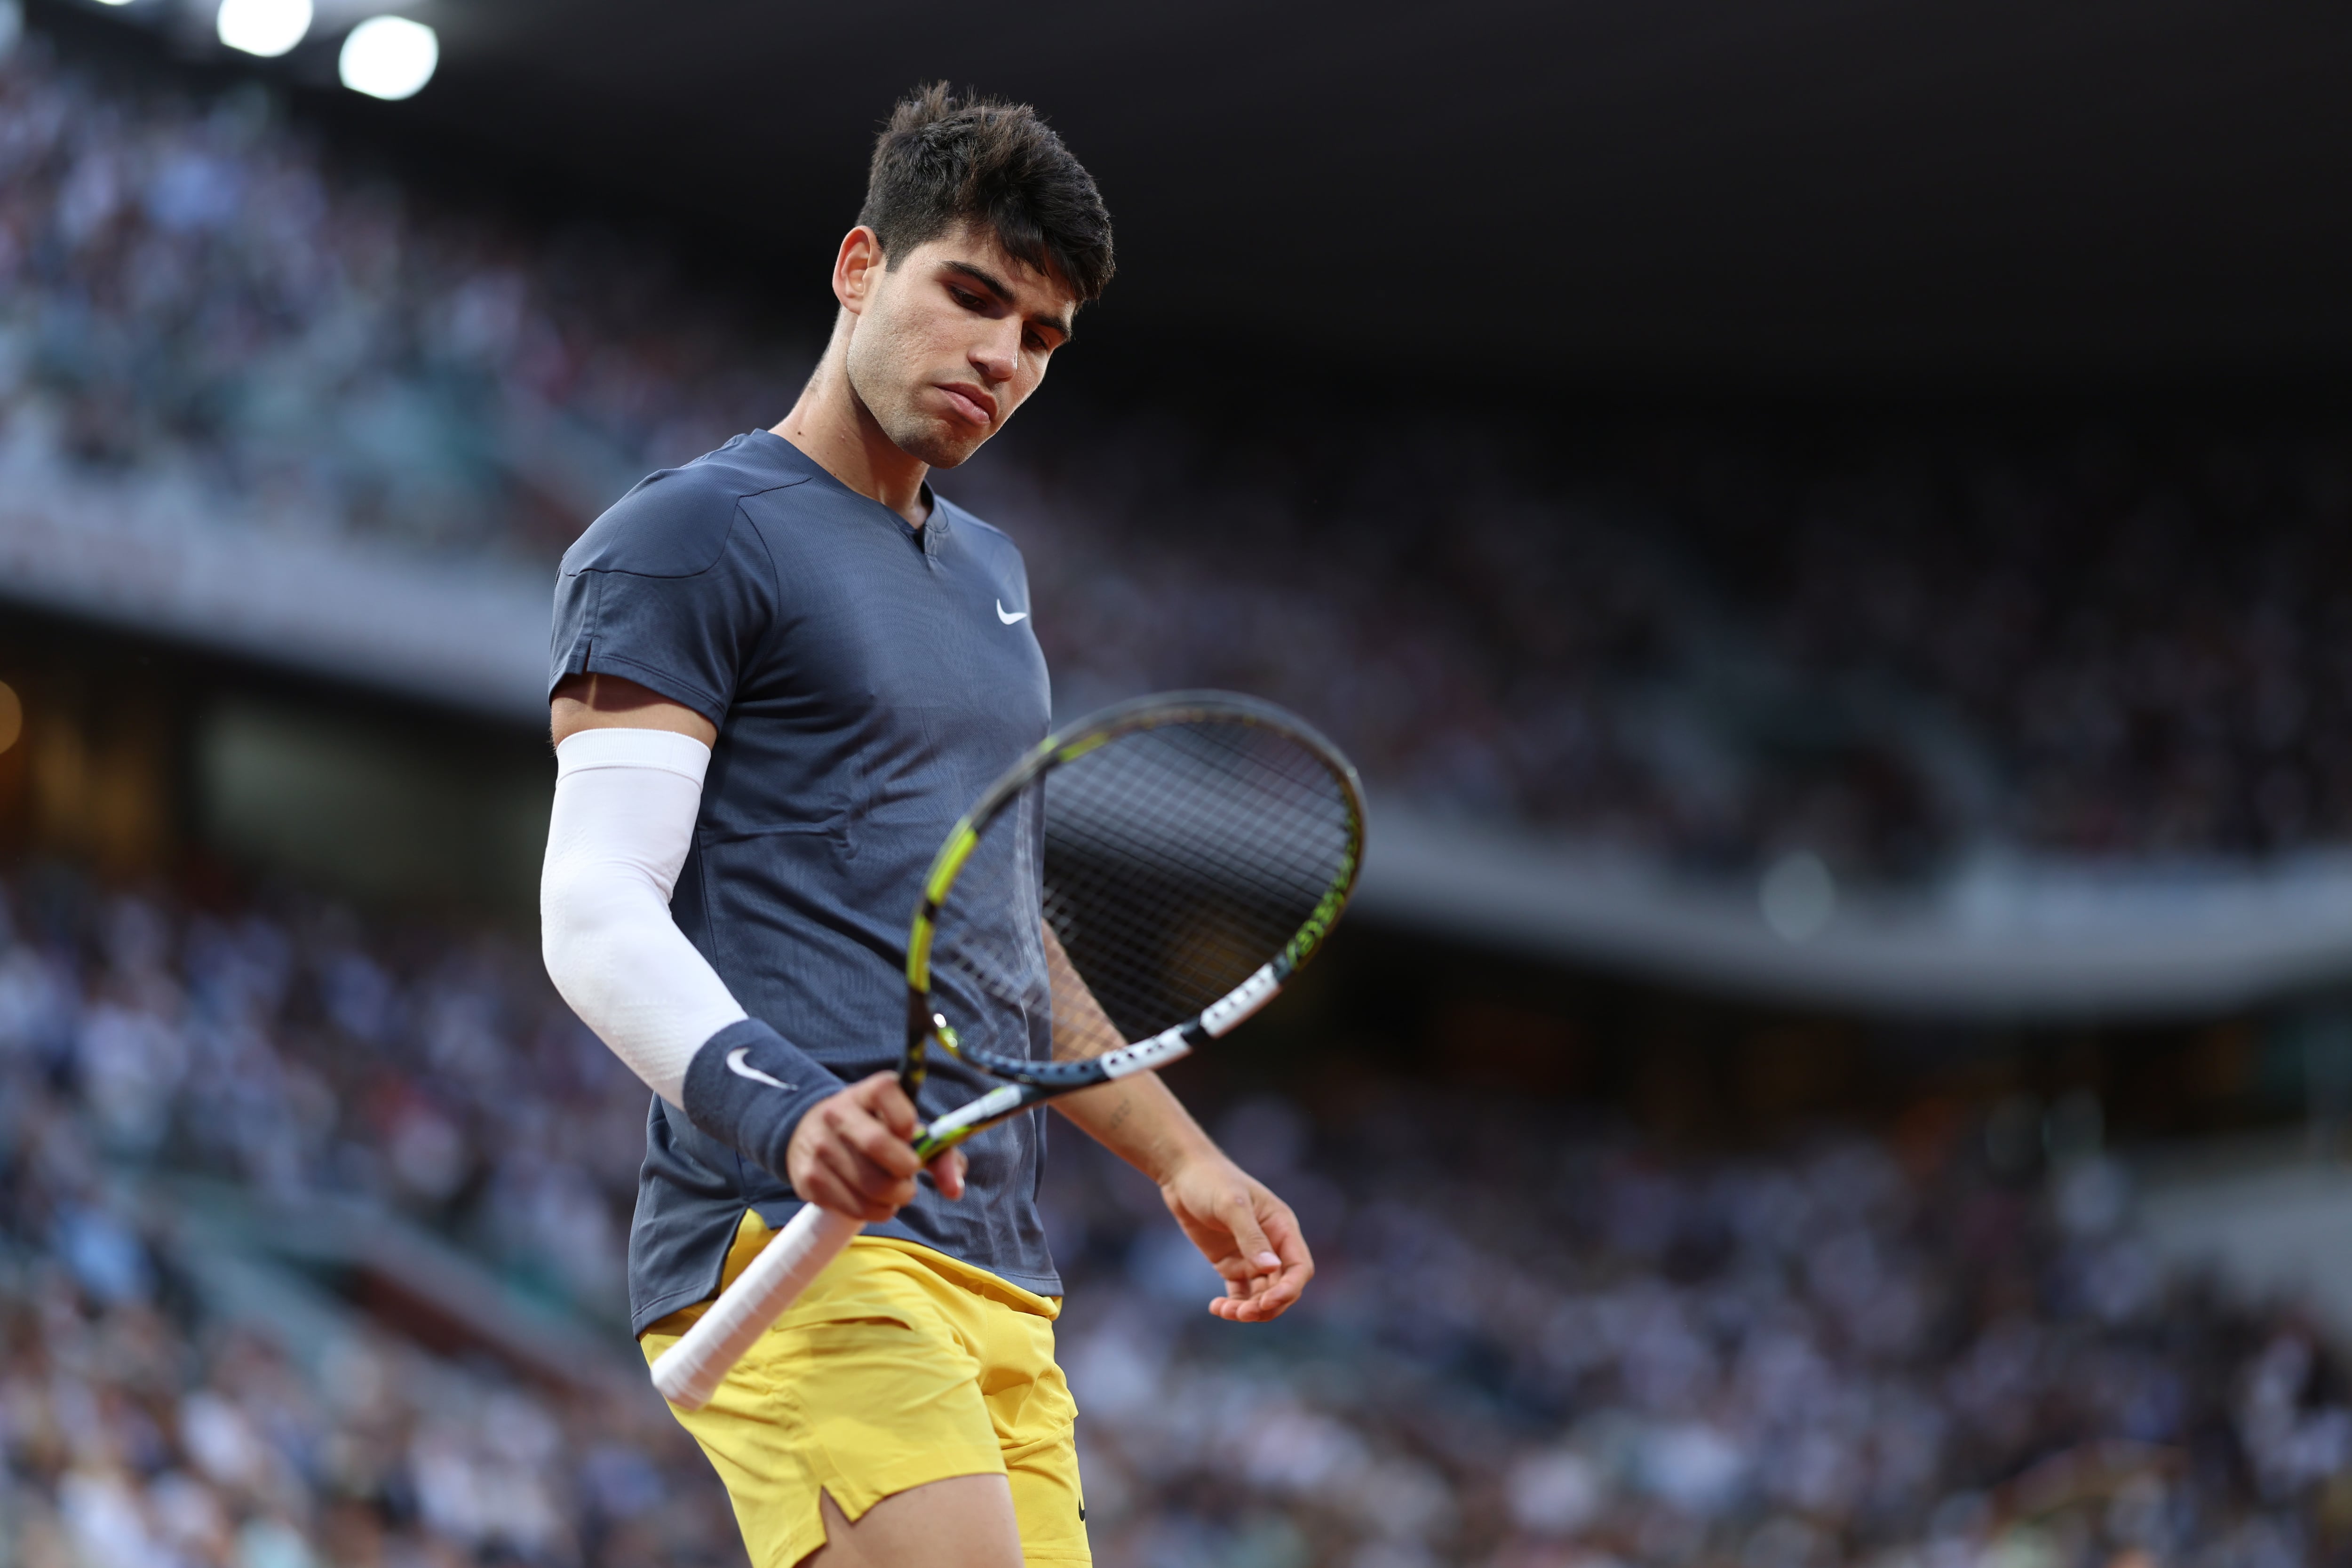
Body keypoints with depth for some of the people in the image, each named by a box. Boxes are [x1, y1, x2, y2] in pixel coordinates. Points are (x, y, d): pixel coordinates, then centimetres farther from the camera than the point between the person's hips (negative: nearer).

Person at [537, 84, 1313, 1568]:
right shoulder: (684, 538, -1)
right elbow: (599, 915, -11)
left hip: (999, 1267, 8)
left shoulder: (990, 571, 26)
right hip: (794, 1234, -8)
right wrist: (789, 1114, -27)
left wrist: (1182, 1157, 31)